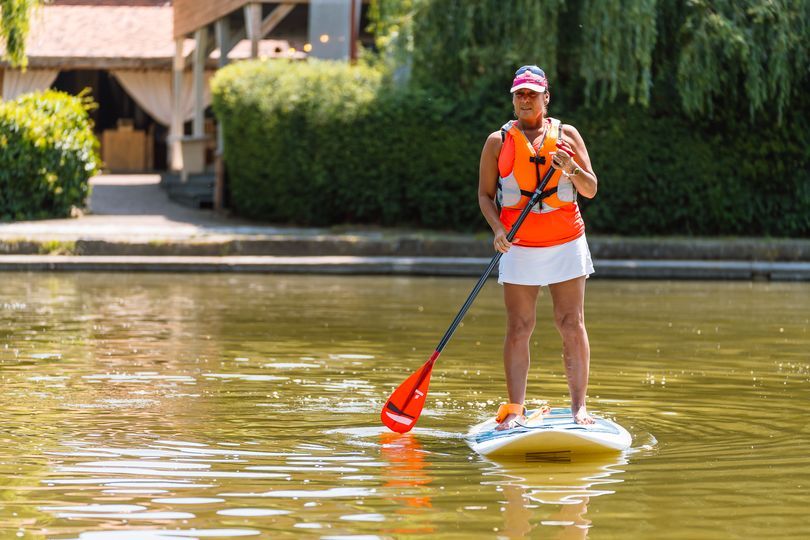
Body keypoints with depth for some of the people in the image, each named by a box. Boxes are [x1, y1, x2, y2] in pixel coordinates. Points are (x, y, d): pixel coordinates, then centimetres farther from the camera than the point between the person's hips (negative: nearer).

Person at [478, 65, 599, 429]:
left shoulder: (567, 135, 6)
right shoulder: (498, 142, 4)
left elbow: (591, 190, 5)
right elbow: (485, 195, 5)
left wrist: (572, 169, -16)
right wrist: (498, 229, -12)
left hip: (566, 244, 1)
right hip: (519, 246, -1)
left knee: (572, 325, -3)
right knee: (519, 328, -1)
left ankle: (579, 406, 0)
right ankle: (515, 409, 3)